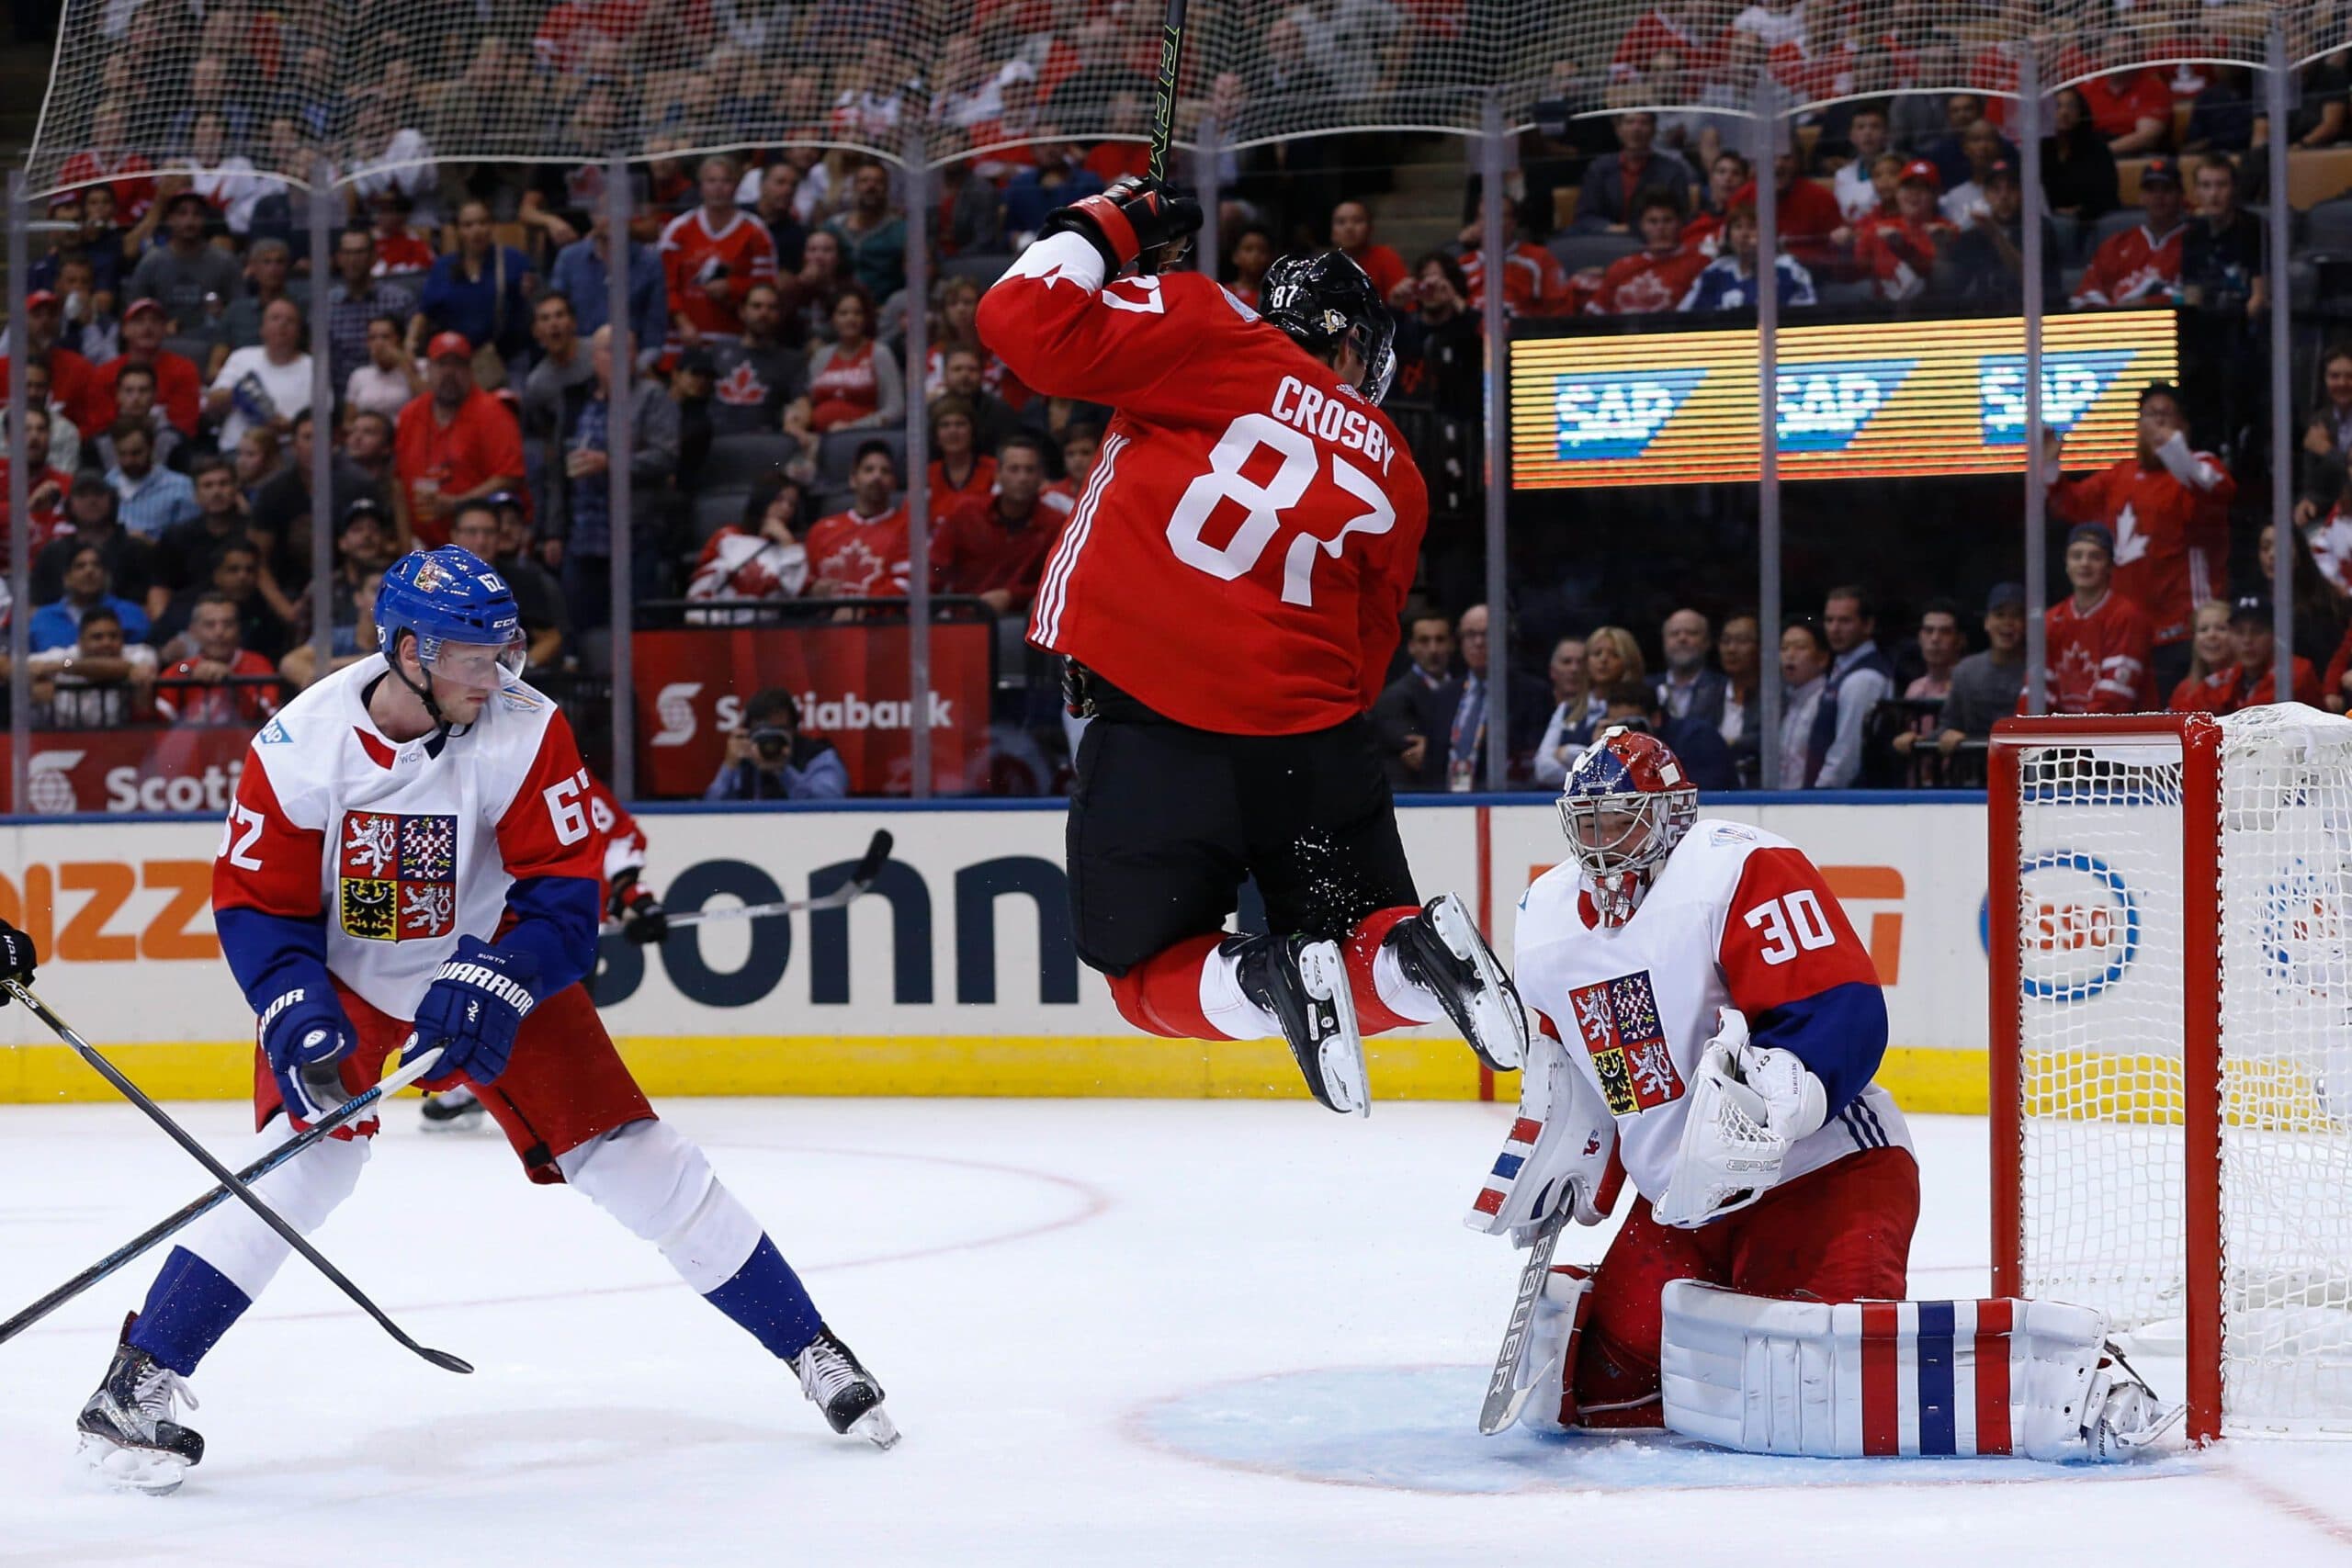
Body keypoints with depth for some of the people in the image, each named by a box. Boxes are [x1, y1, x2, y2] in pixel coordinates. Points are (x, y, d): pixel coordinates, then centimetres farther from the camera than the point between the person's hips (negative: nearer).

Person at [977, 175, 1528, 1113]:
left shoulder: (1211, 338, 0)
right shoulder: (1390, 475, 14)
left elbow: (1029, 325, -9)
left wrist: (1098, 230, 6)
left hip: (1154, 738, -3)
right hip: (1316, 746, 3)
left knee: (1154, 978, 13)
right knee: (1361, 943, 20)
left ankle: (1269, 982, -19)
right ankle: (1415, 949, -16)